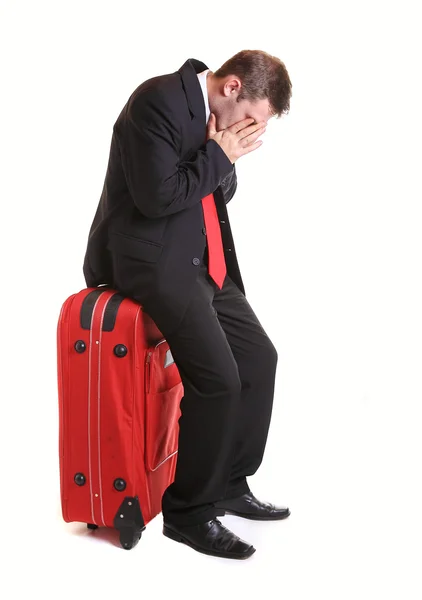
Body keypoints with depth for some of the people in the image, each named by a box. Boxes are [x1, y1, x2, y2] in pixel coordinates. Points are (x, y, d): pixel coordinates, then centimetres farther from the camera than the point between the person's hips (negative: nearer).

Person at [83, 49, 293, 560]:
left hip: (199, 260, 10)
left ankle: (229, 485, 18)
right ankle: (189, 511, -3)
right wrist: (219, 156, -13)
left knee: (258, 357, 5)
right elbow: (157, 196, -23)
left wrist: (227, 160, -4)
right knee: (217, 376, -19)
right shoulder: (159, 101, -16)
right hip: (151, 260, -10)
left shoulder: (216, 114, 11)